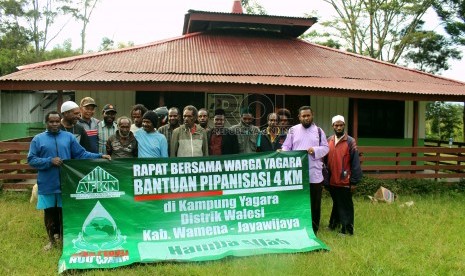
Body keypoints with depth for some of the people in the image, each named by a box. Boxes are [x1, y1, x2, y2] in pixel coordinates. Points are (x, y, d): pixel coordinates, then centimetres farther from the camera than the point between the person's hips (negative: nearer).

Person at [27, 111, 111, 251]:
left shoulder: (69, 137, 5)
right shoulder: (38, 139, 2)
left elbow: (81, 154, 2)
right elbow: (31, 159, -3)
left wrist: (100, 156, -9)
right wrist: (50, 161, -17)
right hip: (47, 185, 0)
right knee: (49, 213, 12)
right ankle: (52, 239, 30)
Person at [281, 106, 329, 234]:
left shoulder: (319, 131, 8)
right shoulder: (293, 130, 6)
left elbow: (326, 148, 5)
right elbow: (286, 147, 5)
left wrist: (315, 150, -14)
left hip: (314, 174, 1)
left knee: (314, 204, 8)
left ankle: (313, 230, 21)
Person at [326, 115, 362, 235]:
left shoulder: (350, 141, -9)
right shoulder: (329, 140, 5)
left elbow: (355, 162, -10)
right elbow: (325, 159, 9)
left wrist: (354, 181, -11)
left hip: (344, 181, -5)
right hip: (332, 181, 5)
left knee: (345, 206, 6)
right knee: (336, 203, 20)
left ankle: (347, 229, 16)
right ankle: (334, 224, 35)